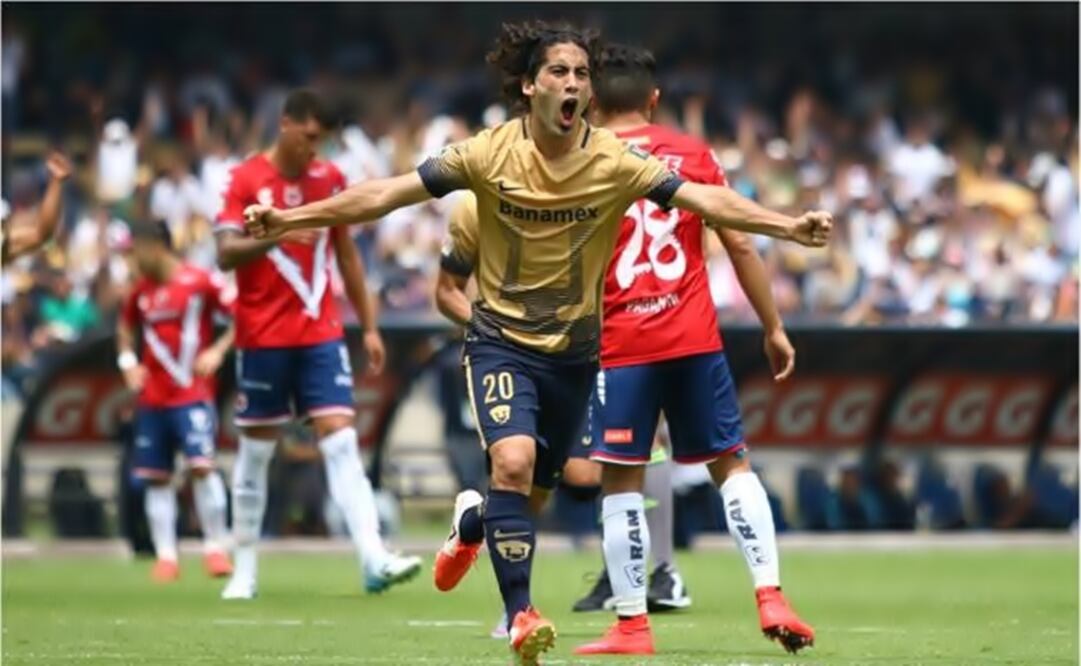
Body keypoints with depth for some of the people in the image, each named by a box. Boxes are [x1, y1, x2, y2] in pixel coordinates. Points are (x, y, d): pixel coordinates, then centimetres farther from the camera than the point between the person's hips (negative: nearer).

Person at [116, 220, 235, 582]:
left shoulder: (199, 282, -8)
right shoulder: (141, 290, 9)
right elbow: (125, 326, 27)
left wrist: (218, 350, -15)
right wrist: (128, 360, 11)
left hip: (192, 393, -6)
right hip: (152, 399, 6)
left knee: (202, 465, -17)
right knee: (156, 477, 3)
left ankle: (215, 548, -7)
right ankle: (166, 555, 8)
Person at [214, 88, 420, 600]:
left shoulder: (330, 179, 9)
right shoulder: (247, 180, -4)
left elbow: (347, 256, 17)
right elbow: (225, 254, -13)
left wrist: (369, 326, 15)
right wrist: (274, 235, -31)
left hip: (321, 335, 3)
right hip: (263, 339, -3)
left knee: (341, 442, -9)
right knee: (255, 451, 5)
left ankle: (373, 559, -20)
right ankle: (244, 569, 16)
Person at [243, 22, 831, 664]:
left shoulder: (615, 161, -11)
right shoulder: (490, 154, -13)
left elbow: (704, 199, -17)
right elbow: (386, 194, -12)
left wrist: (786, 224, -31)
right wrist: (289, 218, -18)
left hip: (575, 351, 2)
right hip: (501, 340, -2)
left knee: (533, 491, 11)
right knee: (514, 461, -25)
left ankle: (472, 521, 48)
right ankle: (521, 614, -18)